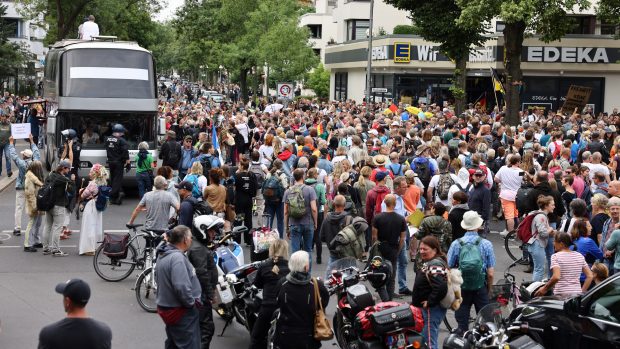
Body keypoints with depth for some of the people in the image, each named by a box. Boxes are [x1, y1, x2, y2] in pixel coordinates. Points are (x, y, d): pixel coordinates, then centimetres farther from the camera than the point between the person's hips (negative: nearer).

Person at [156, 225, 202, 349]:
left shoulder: (163, 255, 10)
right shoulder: (177, 257, -23)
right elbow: (181, 287, -32)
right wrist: (192, 303, -17)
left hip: (167, 307, 10)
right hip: (181, 312, -10)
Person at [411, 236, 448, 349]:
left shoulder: (435, 265, -20)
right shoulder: (429, 262, 13)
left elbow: (441, 288, -33)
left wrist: (429, 302, -22)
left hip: (432, 309, -11)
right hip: (428, 309, 11)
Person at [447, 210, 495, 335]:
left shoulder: (456, 244, -6)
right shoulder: (486, 244, -6)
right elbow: (490, 273, -6)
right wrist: (489, 289, 11)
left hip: (461, 288, 0)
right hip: (481, 288, 0)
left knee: (462, 324, 9)